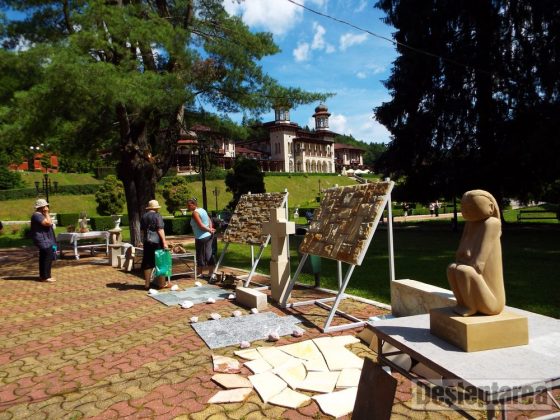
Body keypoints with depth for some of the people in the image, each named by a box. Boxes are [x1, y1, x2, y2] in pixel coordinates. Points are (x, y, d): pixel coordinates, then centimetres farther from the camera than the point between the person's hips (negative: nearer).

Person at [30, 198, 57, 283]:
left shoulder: (41, 215, 18)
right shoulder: (37, 215, -15)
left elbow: (49, 223, 19)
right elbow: (48, 223, -23)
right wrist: (47, 214, -15)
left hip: (45, 240, 11)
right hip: (43, 240, -11)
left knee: (44, 258, 14)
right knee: (48, 257, -12)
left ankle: (43, 275, 22)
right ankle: (45, 277, -9)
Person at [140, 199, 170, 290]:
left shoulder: (144, 216, 10)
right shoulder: (157, 216, -8)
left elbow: (142, 230, 15)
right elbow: (160, 230, -15)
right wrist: (164, 242, -17)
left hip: (147, 242, 6)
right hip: (157, 242, -6)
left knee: (147, 263, 10)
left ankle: (147, 284, 13)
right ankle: (162, 283, 9)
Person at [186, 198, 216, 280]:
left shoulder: (195, 213, -13)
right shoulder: (202, 210, 13)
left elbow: (201, 225, -18)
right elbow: (209, 220, 11)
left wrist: (210, 230, -7)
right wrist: (210, 229, -1)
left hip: (201, 237, -8)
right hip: (208, 236, 8)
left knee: (200, 255, 5)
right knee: (209, 255, 9)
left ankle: (200, 273, 16)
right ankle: (211, 274, 11)